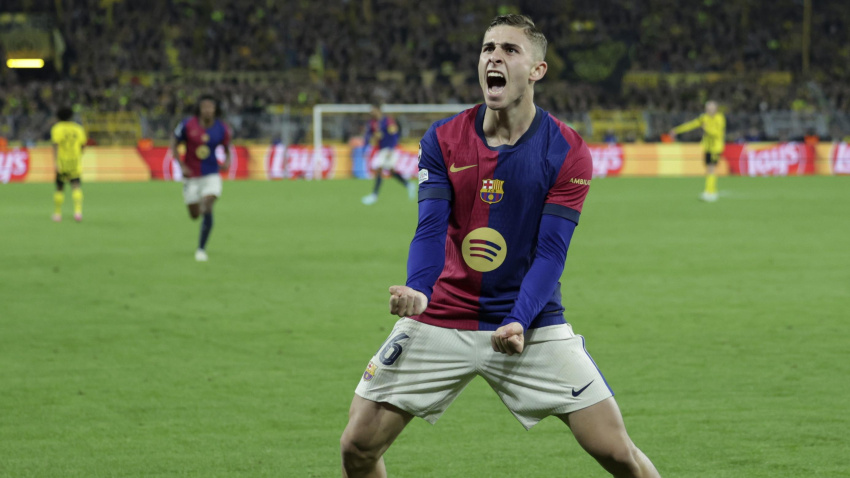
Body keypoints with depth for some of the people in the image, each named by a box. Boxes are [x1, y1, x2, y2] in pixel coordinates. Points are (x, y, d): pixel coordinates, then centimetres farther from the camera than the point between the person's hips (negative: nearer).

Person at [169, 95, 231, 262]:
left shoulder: (221, 129, -6)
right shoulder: (188, 125, -11)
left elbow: (227, 147, 11)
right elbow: (174, 144, 0)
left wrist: (228, 161, -10)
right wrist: (181, 166, -10)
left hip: (211, 176, 0)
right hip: (191, 176, 0)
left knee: (207, 210, -20)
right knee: (195, 215, 11)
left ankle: (201, 249, -9)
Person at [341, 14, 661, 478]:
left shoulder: (567, 152, -9)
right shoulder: (442, 140, -3)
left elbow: (550, 251, -13)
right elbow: (430, 231, -10)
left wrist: (519, 322, -28)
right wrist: (418, 291, -31)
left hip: (529, 323, -2)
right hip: (441, 317, 2)